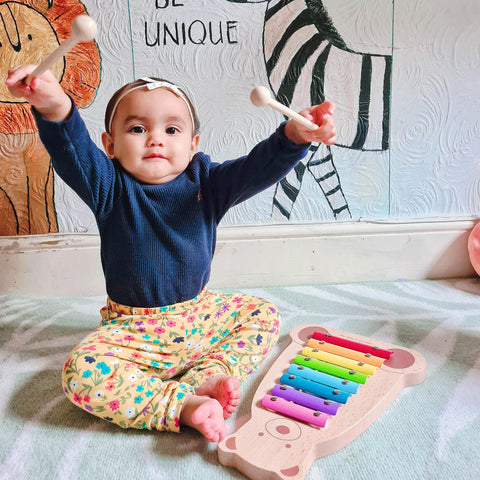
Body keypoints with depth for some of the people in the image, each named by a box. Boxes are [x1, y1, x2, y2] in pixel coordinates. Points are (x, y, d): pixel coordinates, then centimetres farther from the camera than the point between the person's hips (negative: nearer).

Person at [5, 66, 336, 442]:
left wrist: (293, 136, -40)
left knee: (263, 314, -2)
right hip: (132, 331, -3)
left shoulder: (206, 181, -5)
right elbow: (72, 151, -30)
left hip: (200, 315, 3)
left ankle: (204, 377, -16)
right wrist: (56, 109, -52)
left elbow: (257, 168, -19)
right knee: (81, 373, -25)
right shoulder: (111, 188, -10)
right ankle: (180, 405, -23)